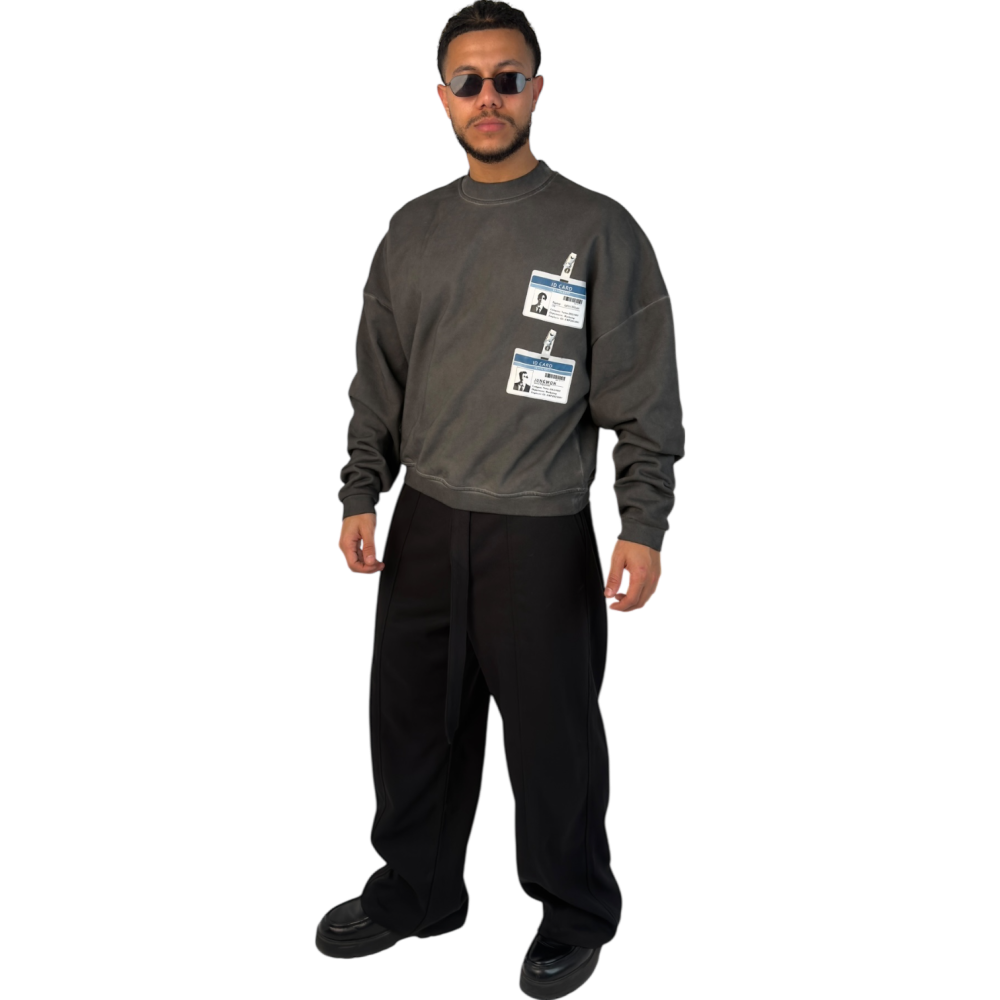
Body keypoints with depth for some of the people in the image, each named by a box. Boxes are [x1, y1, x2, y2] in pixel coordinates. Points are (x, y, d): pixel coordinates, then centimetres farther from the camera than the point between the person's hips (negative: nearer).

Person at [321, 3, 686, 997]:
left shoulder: (598, 230, -4)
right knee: (411, 720, 15)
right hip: (423, 524, 5)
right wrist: (361, 495, 8)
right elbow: (378, 383, 15)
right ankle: (415, 889, 36)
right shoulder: (412, 232, 10)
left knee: (553, 736, 4)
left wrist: (643, 525, -12)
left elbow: (643, 394, -6)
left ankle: (576, 914, 26)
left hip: (541, 532, -4)